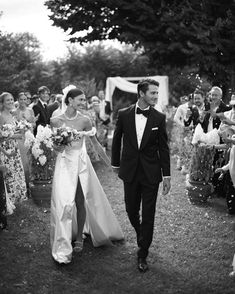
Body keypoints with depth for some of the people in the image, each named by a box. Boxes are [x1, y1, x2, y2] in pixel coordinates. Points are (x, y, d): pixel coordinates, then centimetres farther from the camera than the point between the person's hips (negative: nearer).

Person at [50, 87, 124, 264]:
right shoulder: (56, 121, -2)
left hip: (81, 163, 0)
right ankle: (63, 247, 7)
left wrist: (109, 162, 9)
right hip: (64, 164, 0)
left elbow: (96, 142, 5)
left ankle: (79, 237, 26)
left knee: (81, 202, 5)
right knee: (64, 202, -4)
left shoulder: (84, 120, -4)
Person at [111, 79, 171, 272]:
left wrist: (167, 176, -3)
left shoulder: (159, 118, -5)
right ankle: (141, 235, 44)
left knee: (148, 215, 3)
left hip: (151, 173, -1)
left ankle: (143, 255, 17)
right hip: (130, 171, 1)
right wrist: (115, 163, 15)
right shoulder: (124, 114, -3)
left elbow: (163, 148, -2)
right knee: (131, 210, 13)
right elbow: (117, 140, 10)